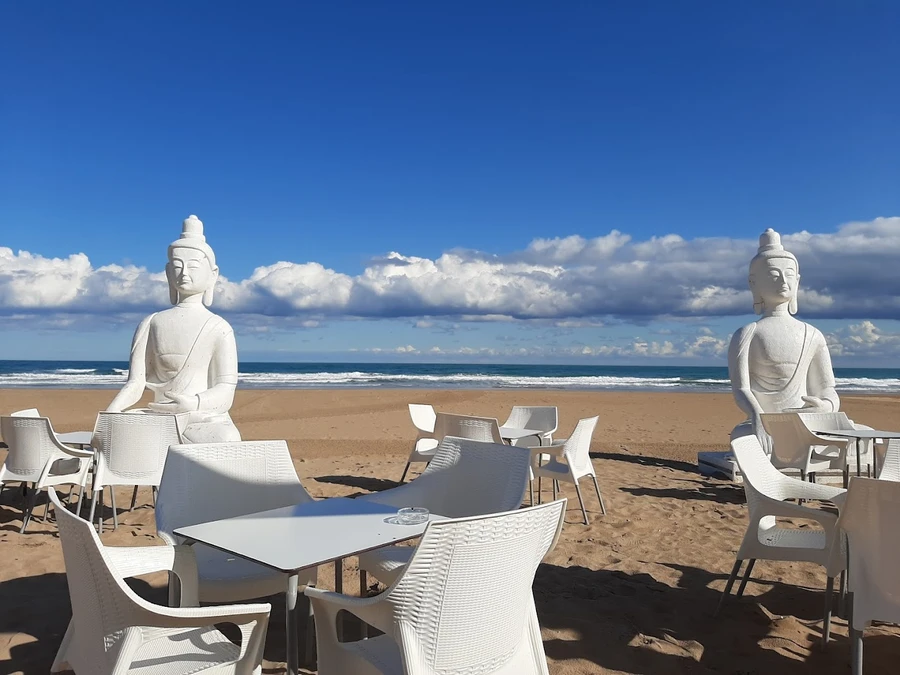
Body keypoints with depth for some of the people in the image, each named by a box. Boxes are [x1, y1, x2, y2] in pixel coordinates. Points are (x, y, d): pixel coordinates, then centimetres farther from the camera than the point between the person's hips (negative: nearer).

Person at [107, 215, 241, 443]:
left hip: (207, 422, -2)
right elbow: (135, 383, 7)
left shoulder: (219, 328, 2)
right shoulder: (152, 324, 11)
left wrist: (192, 403, -27)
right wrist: (111, 412, -13)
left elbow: (225, 391, -6)